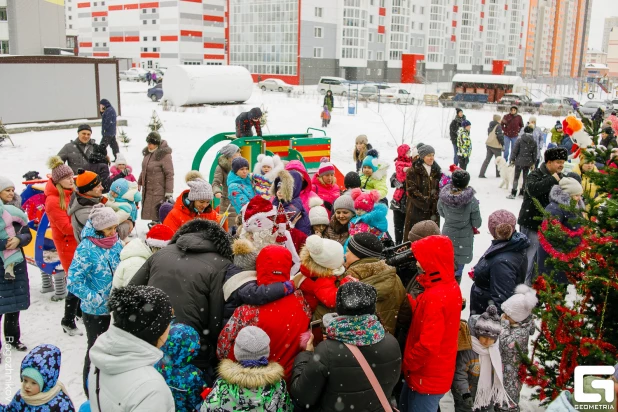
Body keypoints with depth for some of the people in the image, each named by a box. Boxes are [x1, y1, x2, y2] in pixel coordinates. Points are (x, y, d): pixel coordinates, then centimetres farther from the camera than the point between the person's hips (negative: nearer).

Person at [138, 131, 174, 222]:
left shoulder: (164, 155, -19)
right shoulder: (148, 152, 7)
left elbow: (169, 175, -20)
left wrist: (169, 193, -21)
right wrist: (139, 183, 26)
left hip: (159, 192, -8)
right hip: (147, 190, 9)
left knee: (158, 215, -8)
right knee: (149, 212, 16)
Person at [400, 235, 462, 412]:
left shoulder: (435, 298, -29)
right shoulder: (451, 287, 0)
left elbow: (428, 345, -29)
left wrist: (407, 363, -13)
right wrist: (411, 301, -7)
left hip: (427, 376, -9)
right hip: (434, 371, 9)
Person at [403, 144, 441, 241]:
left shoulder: (437, 171, 11)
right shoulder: (413, 171, -5)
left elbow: (439, 190, 11)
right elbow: (411, 190, -10)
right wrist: (425, 200, -16)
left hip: (433, 210, 4)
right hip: (416, 210, -4)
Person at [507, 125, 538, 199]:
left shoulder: (519, 140, -9)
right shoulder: (534, 142, 1)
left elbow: (514, 150, -8)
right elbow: (535, 153, 6)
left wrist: (512, 159, 2)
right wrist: (533, 163, 15)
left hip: (519, 161, -3)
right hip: (528, 162, 3)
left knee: (516, 177, -1)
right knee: (525, 177, 13)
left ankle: (513, 193, -6)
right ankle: (523, 192, 19)